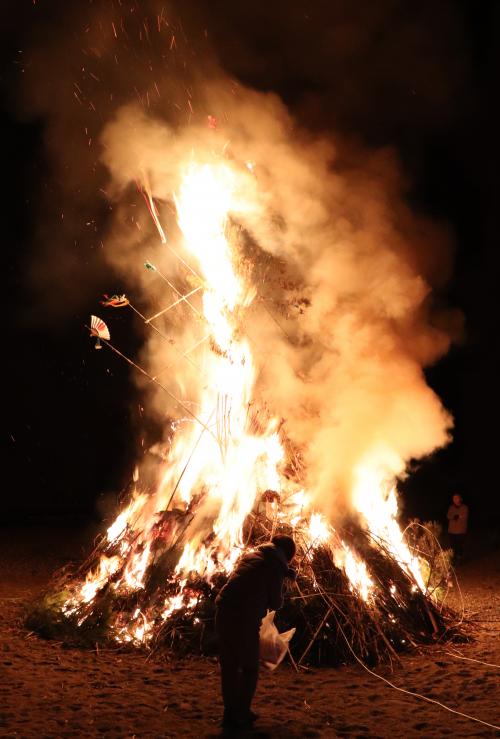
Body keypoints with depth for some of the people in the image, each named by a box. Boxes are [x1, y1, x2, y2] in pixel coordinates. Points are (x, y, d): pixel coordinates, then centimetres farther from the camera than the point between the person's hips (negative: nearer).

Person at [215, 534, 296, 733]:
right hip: (245, 619, -6)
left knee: (229, 666, 14)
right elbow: (275, 603, 4)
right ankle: (241, 716, 9)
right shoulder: (276, 566, 0)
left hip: (224, 613, 6)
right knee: (249, 668, 10)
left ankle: (230, 714, 19)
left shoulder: (250, 556, 18)